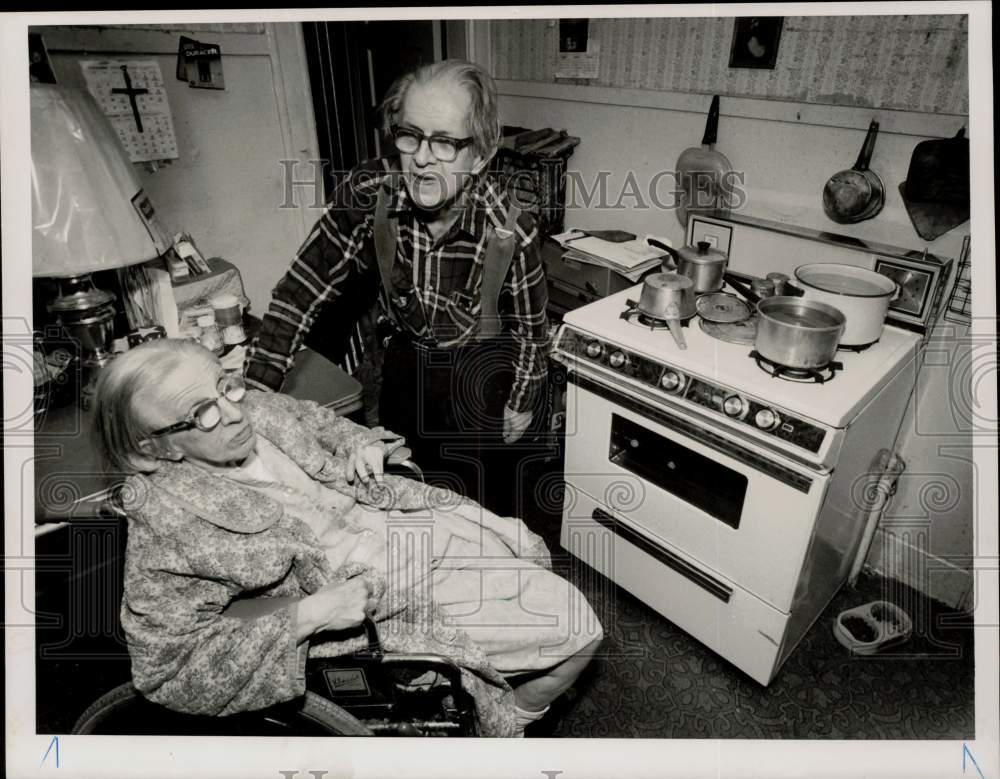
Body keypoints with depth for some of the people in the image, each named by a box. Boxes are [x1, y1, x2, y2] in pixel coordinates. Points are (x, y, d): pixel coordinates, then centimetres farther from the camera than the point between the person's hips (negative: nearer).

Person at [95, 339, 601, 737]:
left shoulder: (259, 410, -7)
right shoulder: (167, 532, -23)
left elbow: (323, 423, 14)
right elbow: (170, 673, -17)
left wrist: (363, 444, -8)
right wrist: (307, 616, -27)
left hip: (419, 520, 7)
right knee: (577, 633, -2)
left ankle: (512, 706, 42)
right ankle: (509, 724, 30)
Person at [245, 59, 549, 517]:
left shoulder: (509, 231, -27)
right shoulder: (366, 193, -22)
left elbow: (530, 324, -10)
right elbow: (301, 290, -16)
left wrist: (522, 403, -2)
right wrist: (252, 394, -20)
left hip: (487, 378, -2)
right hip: (407, 367, 3)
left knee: (487, 506, 14)